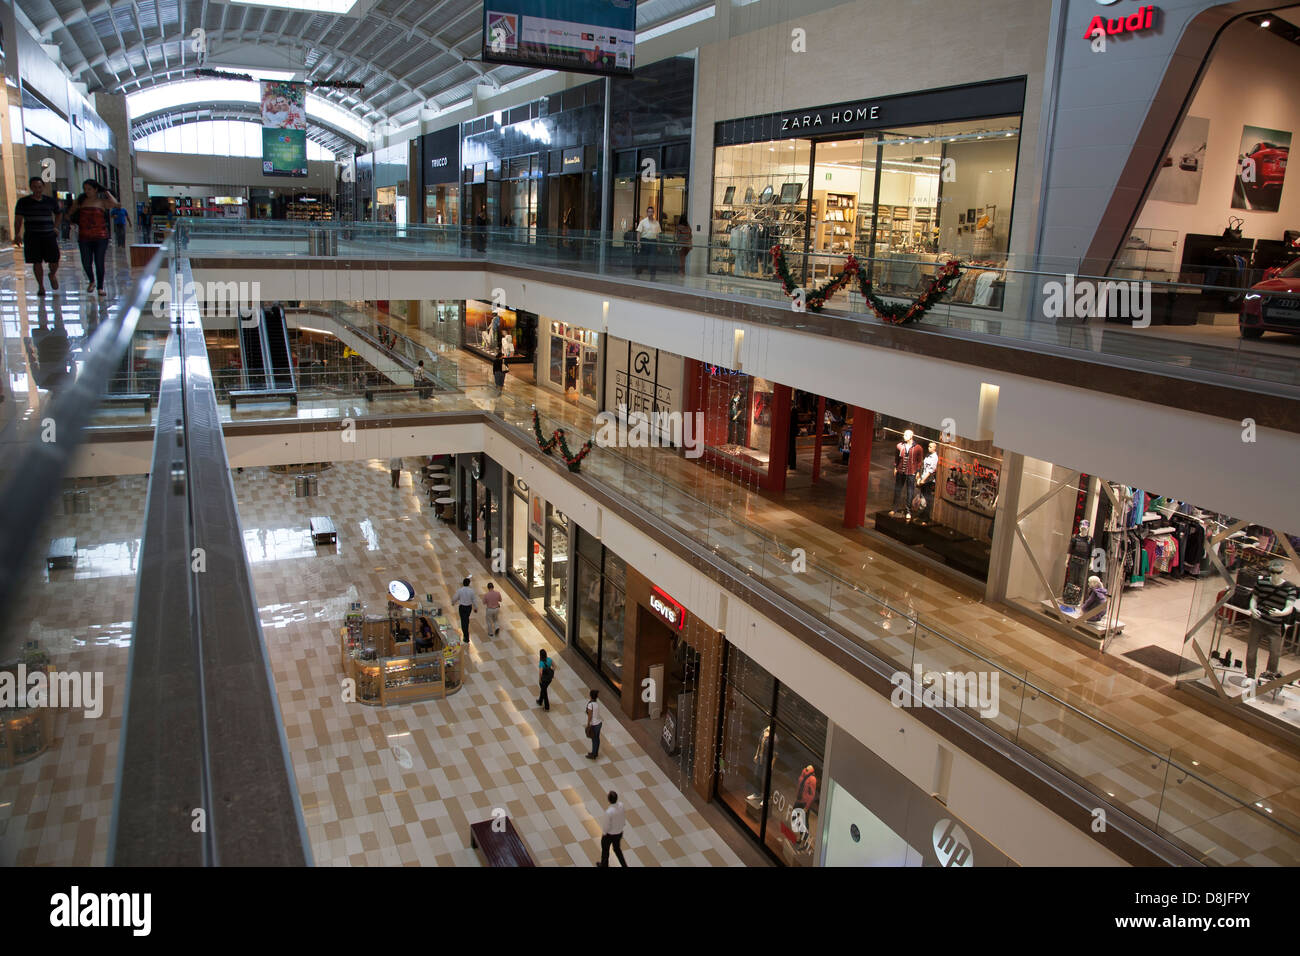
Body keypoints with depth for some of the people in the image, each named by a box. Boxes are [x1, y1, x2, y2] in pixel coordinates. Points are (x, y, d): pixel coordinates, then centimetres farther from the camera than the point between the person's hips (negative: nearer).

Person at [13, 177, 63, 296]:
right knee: (37, 262, 0)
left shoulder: (51, 201, 8)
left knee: (54, 261, -3)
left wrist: (55, 227, 13)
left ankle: (52, 275, 31)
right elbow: (18, 219, 0)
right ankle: (40, 286, 11)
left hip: (49, 235, 1)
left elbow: (58, 214, 26)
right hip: (32, 236, -1)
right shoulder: (23, 202, 2)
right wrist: (17, 234, -11)